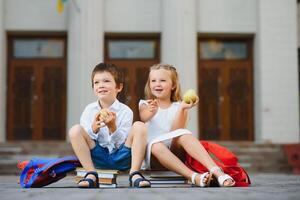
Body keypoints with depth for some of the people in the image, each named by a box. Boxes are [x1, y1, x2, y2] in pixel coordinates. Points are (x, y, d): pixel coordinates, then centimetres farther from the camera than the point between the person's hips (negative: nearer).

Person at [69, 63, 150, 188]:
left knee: (139, 126, -22)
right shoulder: (90, 110, 1)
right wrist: (93, 128, -23)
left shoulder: (125, 111, -5)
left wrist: (113, 127, -27)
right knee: (75, 130, -20)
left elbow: (122, 143, -8)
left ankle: (135, 174, -23)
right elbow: (82, 138, -2)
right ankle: (91, 174, -22)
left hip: (121, 159, -1)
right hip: (98, 158, 1)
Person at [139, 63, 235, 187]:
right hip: (153, 157, 0)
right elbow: (144, 117, -15)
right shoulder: (145, 104, 12)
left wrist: (182, 109, -20)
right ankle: (194, 177, -50)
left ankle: (216, 171, -45)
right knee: (156, 145, -35)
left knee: (184, 134, -30)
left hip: (174, 151, 0)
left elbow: (176, 132, -7)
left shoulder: (179, 107, 12)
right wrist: (151, 111, -40)